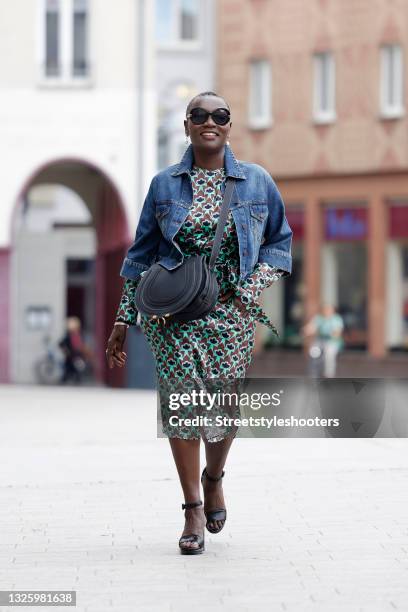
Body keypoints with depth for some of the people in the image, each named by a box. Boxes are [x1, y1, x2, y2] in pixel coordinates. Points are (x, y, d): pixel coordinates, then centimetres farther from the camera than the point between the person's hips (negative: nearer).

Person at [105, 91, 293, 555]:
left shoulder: (257, 182, 5)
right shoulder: (164, 185, 6)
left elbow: (280, 239, 15)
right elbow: (141, 254, 9)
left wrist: (257, 283, -3)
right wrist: (123, 320, 7)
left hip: (231, 312, 0)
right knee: (181, 400, -8)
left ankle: (213, 477, 31)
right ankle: (193, 509, 0)